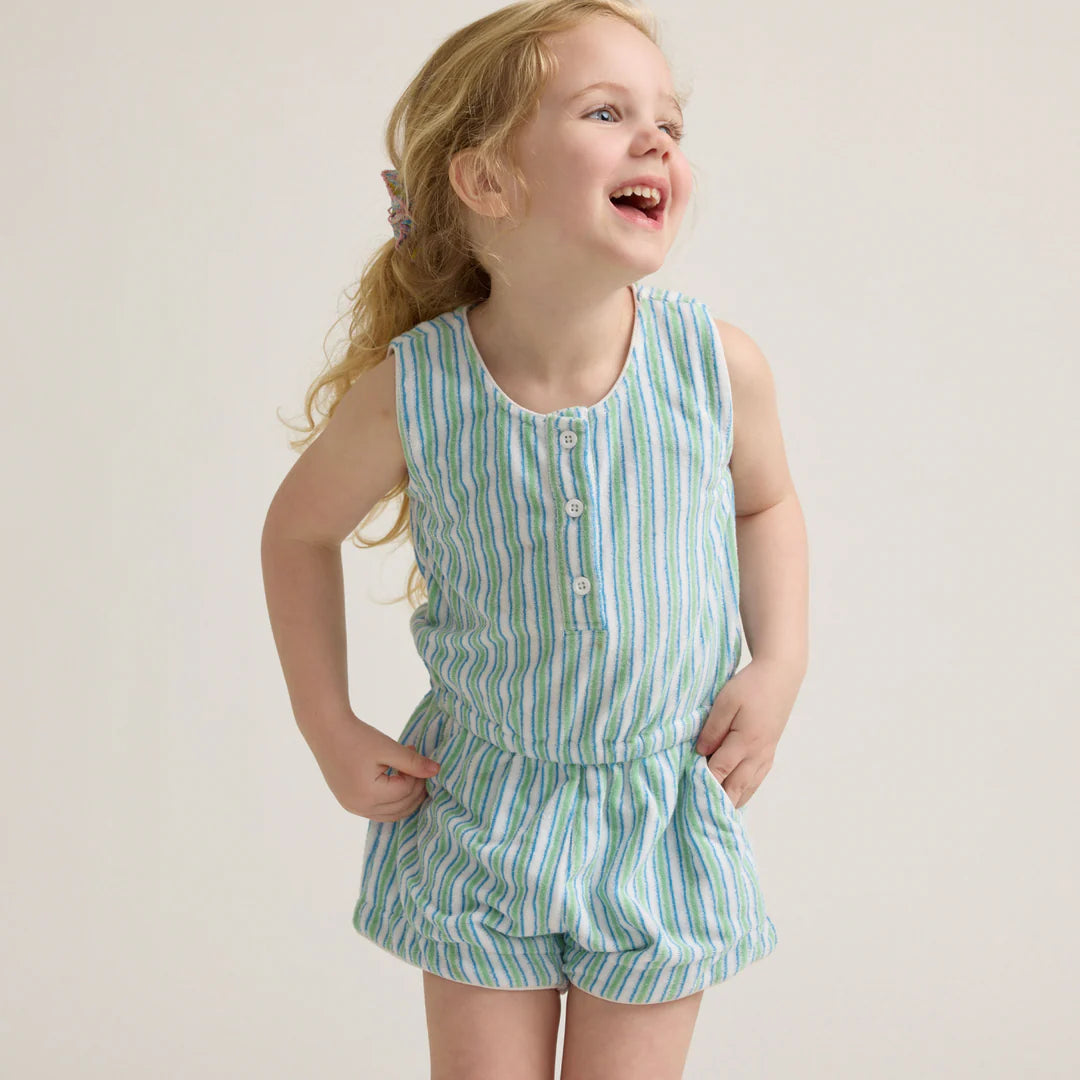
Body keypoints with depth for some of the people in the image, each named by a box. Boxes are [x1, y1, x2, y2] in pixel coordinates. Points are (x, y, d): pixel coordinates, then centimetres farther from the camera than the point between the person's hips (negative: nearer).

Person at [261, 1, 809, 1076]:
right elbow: (300, 529, 2)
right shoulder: (410, 393, -18)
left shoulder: (719, 365, -16)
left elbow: (764, 503, 7)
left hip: (665, 823, 1)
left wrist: (779, 667, -5)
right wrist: (330, 730, 0)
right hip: (481, 815, -1)